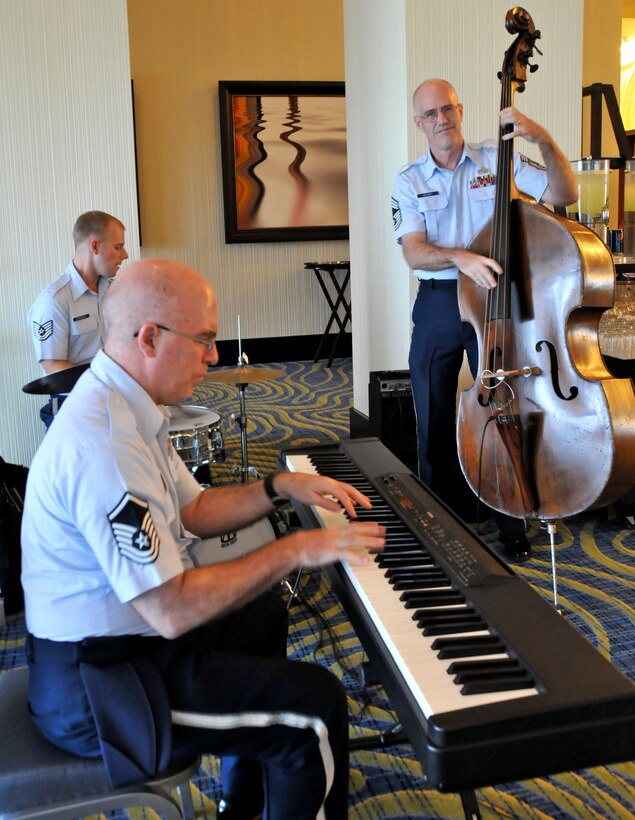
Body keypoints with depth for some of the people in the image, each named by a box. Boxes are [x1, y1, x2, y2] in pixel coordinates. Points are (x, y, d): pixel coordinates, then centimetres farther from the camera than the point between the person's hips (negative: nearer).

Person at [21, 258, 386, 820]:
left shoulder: (123, 405, 1)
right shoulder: (104, 446, -31)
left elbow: (192, 512, 10)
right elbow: (173, 611, -31)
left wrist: (281, 487, -2)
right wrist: (297, 549, -23)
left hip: (127, 622, 11)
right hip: (95, 686, -11)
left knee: (264, 612, 28)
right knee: (316, 706, -14)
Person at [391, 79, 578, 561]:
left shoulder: (497, 162, 2)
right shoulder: (409, 182, 4)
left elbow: (564, 194, -6)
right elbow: (414, 252, -9)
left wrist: (544, 140, -20)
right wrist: (460, 257, -28)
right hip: (437, 306, 2)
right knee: (434, 420, 8)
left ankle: (512, 524, 16)